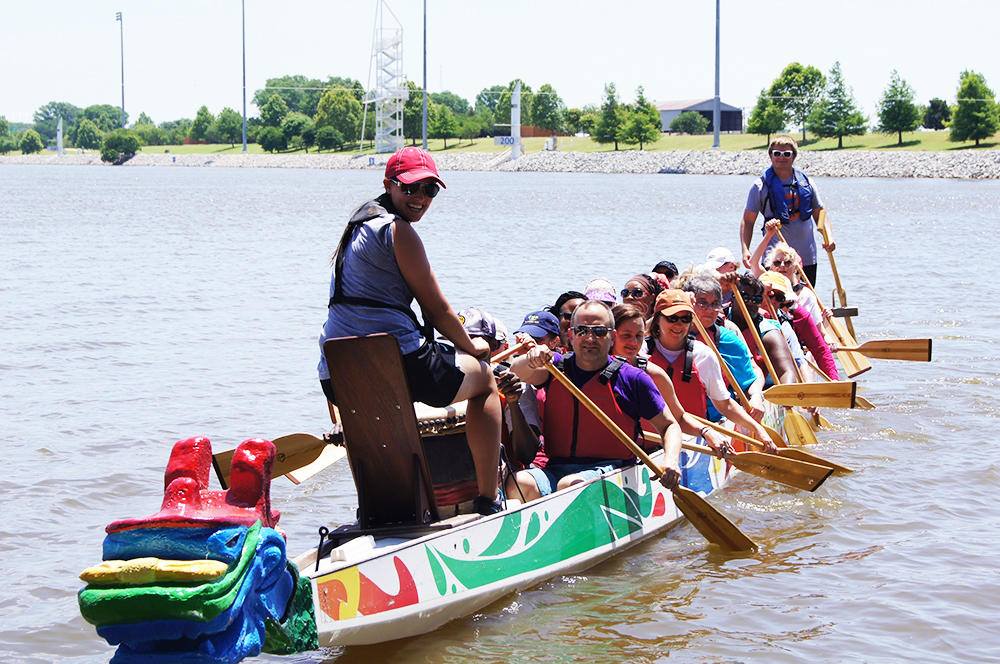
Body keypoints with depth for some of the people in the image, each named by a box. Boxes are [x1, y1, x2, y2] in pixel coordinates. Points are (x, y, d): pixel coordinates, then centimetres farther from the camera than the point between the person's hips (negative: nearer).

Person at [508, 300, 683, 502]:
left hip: (609, 470, -2)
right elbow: (518, 372, -8)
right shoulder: (557, 366, 12)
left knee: (569, 485, -35)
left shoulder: (633, 378, 5)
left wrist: (671, 460, -11)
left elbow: (669, 426, 10)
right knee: (520, 482, -31)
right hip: (556, 468, 2)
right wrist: (531, 361, -33)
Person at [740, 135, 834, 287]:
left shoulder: (806, 183, 8)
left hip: (807, 259, 3)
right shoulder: (761, 185, -1)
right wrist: (745, 250, -14)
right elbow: (748, 221, -1)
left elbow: (820, 213, 14)